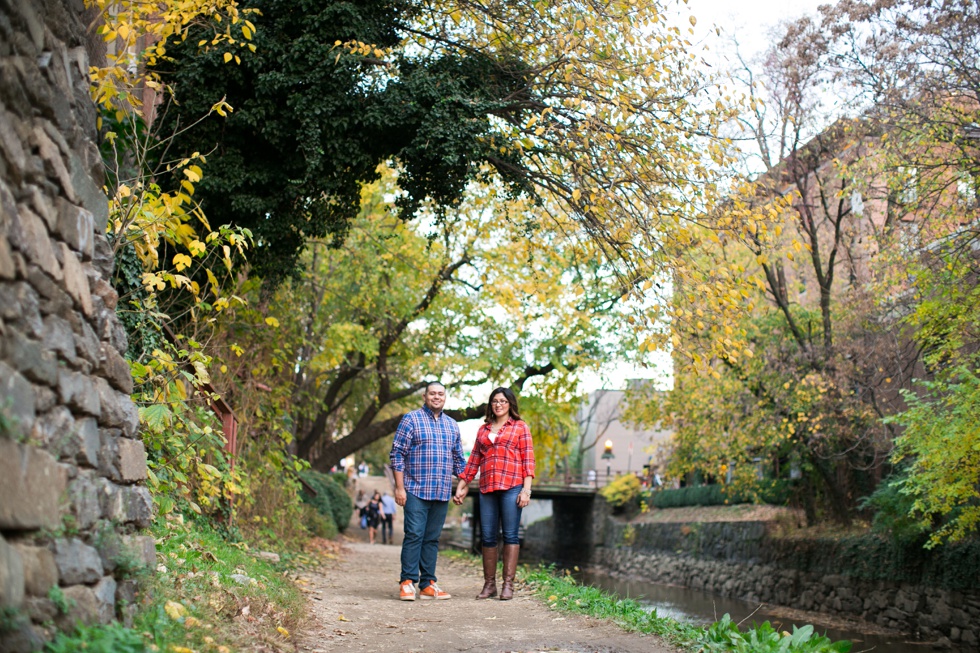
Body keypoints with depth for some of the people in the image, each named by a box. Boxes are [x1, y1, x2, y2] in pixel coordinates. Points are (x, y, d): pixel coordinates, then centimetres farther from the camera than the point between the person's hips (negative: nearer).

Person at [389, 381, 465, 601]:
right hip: (416, 490, -5)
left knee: (432, 538, 7)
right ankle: (407, 583, -4)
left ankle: (427, 584, 10)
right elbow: (397, 454, -4)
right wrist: (399, 487, -10)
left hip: (442, 493, 5)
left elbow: (458, 459, 22)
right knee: (414, 534, -9)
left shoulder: (452, 425, 16)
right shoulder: (412, 419, 1)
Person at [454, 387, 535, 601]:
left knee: (510, 535, -5)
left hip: (511, 487, -4)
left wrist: (526, 489, -9)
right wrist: (461, 487, 14)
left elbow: (528, 460, 1)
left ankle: (508, 585, -3)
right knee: (487, 536, 3)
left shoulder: (520, 427, 8)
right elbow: (474, 460, 20)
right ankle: (489, 584, 9)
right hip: (487, 487, 4)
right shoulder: (483, 429, 19)